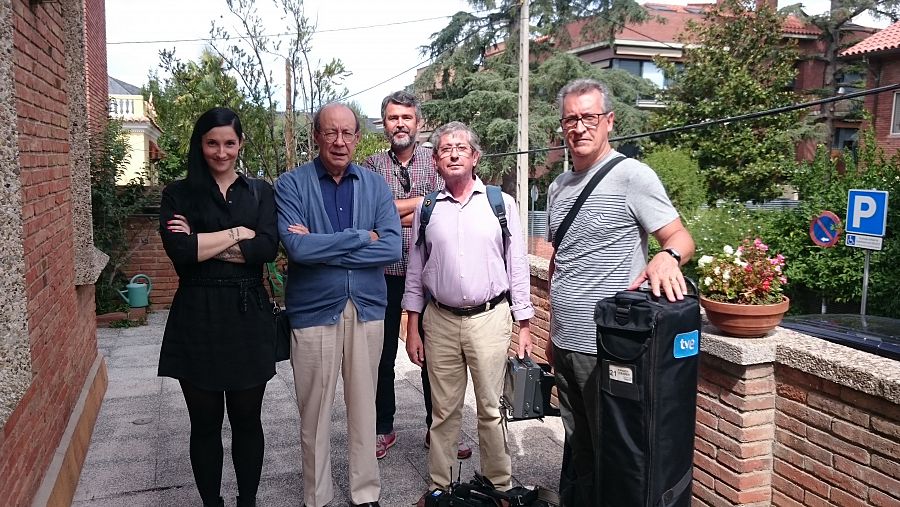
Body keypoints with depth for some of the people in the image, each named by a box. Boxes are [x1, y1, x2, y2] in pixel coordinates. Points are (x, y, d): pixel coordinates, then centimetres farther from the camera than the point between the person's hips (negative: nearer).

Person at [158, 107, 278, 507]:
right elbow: (179, 251, -13)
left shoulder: (260, 192, 7)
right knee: (205, 423, 10)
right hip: (197, 318, 0)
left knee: (247, 419, 10)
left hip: (247, 317, 1)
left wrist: (204, 244, -11)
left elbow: (267, 248, -10)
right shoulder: (179, 194, 4)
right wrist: (238, 233, -9)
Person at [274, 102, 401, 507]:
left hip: (367, 309, 2)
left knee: (363, 406, 13)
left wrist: (322, 247, -15)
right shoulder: (291, 184, -3)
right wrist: (361, 237, -13)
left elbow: (392, 248, -9)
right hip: (313, 310, -2)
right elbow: (297, 248, -18)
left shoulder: (376, 185, 4)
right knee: (314, 412, 9)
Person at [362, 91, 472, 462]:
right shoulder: (372, 165, 6)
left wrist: (391, 214, -11)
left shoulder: (436, 161, 4)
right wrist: (423, 199, -10)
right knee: (383, 355, 11)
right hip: (385, 273, 1)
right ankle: (383, 428, 27)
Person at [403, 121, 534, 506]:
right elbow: (415, 273, 10)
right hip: (440, 320, 2)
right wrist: (412, 329, 7)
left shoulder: (501, 204, 1)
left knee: (491, 408, 5)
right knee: (444, 410, 11)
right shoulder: (426, 210, 7)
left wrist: (525, 326, -1)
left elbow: (517, 267, 2)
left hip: (490, 318, -2)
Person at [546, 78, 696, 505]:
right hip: (564, 343, 6)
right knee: (575, 446, 18)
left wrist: (667, 256, -34)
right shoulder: (558, 187, 13)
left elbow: (682, 239, -10)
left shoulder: (632, 176, -8)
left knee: (609, 453, 8)